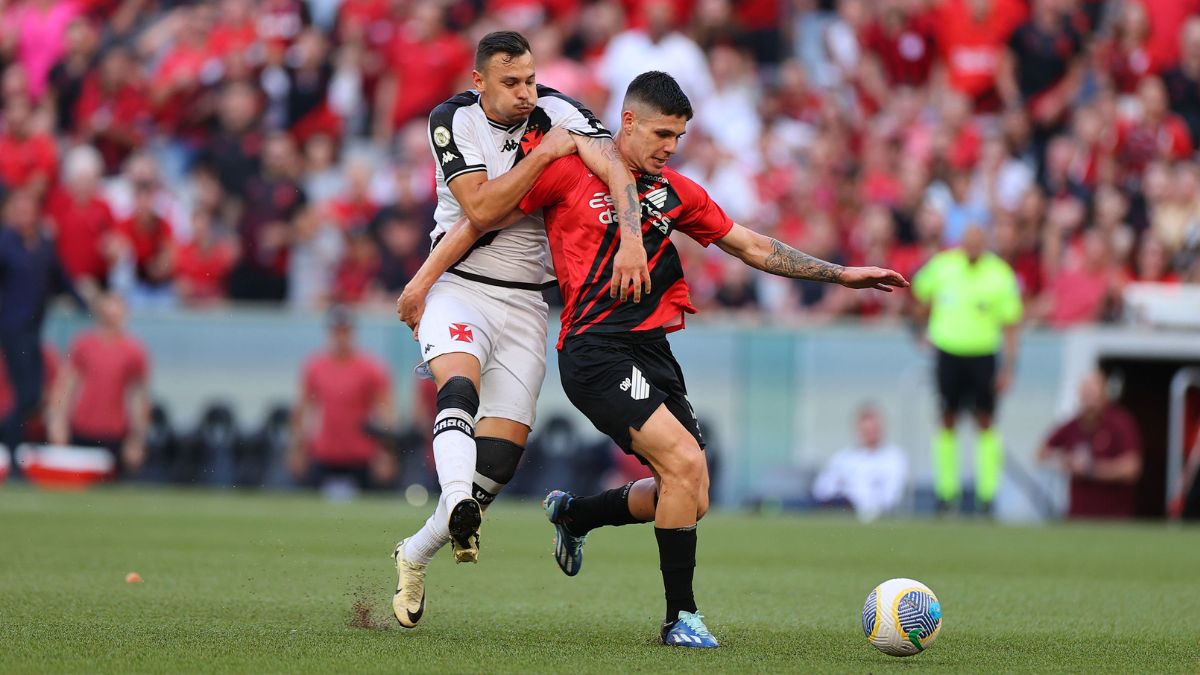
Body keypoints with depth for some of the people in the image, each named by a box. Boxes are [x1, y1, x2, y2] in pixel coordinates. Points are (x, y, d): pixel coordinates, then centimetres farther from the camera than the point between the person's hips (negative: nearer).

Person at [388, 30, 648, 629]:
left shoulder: (555, 113, -6)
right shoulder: (453, 120, -8)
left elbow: (613, 168, -21)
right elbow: (480, 210, -19)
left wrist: (631, 241, -37)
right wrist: (543, 154, -22)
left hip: (526, 303, 2)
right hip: (458, 288, -2)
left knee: (502, 453, -5)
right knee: (460, 386, -33)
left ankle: (415, 555, 11)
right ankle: (459, 508, -51)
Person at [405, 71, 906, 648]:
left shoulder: (675, 192, 15)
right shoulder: (568, 171, -2)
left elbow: (753, 247, 22)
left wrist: (838, 274, 18)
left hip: (652, 351, 7)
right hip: (596, 348, -7)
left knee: (689, 497, 5)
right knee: (686, 462, -22)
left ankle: (573, 514, 32)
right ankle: (680, 617, -13)